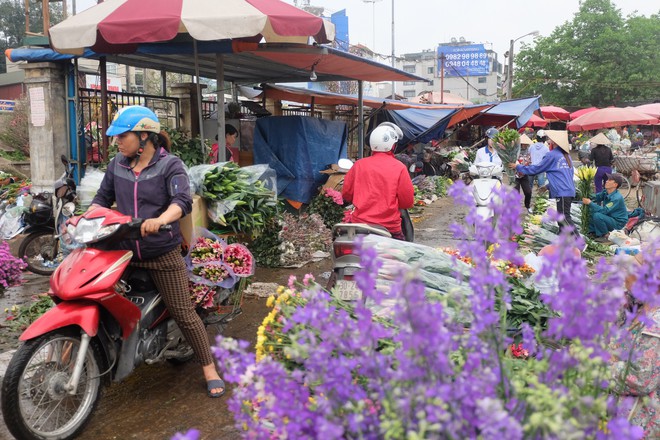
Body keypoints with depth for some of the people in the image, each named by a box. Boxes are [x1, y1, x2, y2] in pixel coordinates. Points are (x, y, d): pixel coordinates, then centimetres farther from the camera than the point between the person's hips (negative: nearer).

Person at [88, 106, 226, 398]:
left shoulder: (169, 165, -9)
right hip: (124, 251, 5)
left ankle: (209, 368, 14)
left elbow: (183, 201, -23)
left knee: (183, 313, 1)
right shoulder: (117, 165, 7)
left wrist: (159, 220, -43)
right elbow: (103, 198, 11)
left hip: (163, 255, -4)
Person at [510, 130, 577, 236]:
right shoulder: (565, 155, 18)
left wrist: (517, 167, 9)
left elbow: (536, 169, -1)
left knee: (565, 218, -10)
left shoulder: (552, 155, -7)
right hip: (569, 191, 9)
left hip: (562, 192, -9)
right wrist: (549, 186, 30)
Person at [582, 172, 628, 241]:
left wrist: (589, 203, -32)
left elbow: (604, 210, -32)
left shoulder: (617, 198, -28)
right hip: (609, 217, 8)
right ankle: (593, 233, 8)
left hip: (618, 223, -8)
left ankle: (605, 236, -11)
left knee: (597, 215, -31)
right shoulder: (605, 192, -3)